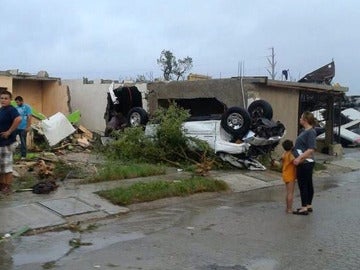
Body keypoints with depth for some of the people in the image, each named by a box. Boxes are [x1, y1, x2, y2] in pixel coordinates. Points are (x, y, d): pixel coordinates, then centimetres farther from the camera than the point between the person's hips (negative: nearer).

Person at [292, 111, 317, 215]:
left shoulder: (311, 132, -17)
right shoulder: (304, 131, 12)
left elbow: (311, 149, -24)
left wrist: (299, 158, -27)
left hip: (305, 163, -10)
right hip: (305, 163, 10)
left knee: (303, 184, -5)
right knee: (308, 184, 15)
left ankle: (304, 208, 1)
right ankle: (309, 206, 24)